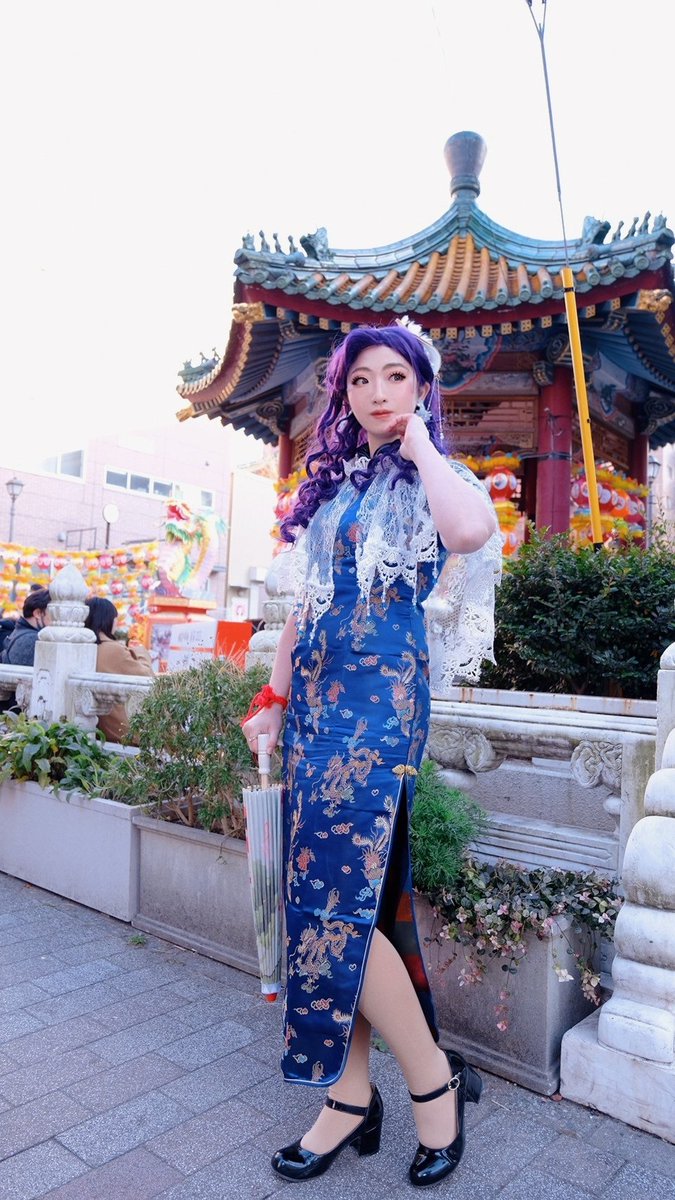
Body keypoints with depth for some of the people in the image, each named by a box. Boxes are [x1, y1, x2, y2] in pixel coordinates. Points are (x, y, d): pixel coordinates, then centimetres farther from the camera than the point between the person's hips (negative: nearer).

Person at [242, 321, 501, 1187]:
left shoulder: (429, 476, -1)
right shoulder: (331, 483, 17)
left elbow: (470, 532, -26)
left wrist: (418, 443, -10)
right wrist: (274, 696, 15)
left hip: (380, 698, -7)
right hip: (316, 696, 7)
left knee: (340, 896, -8)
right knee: (325, 895, 8)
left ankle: (434, 1080, 15)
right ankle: (350, 1095, 24)